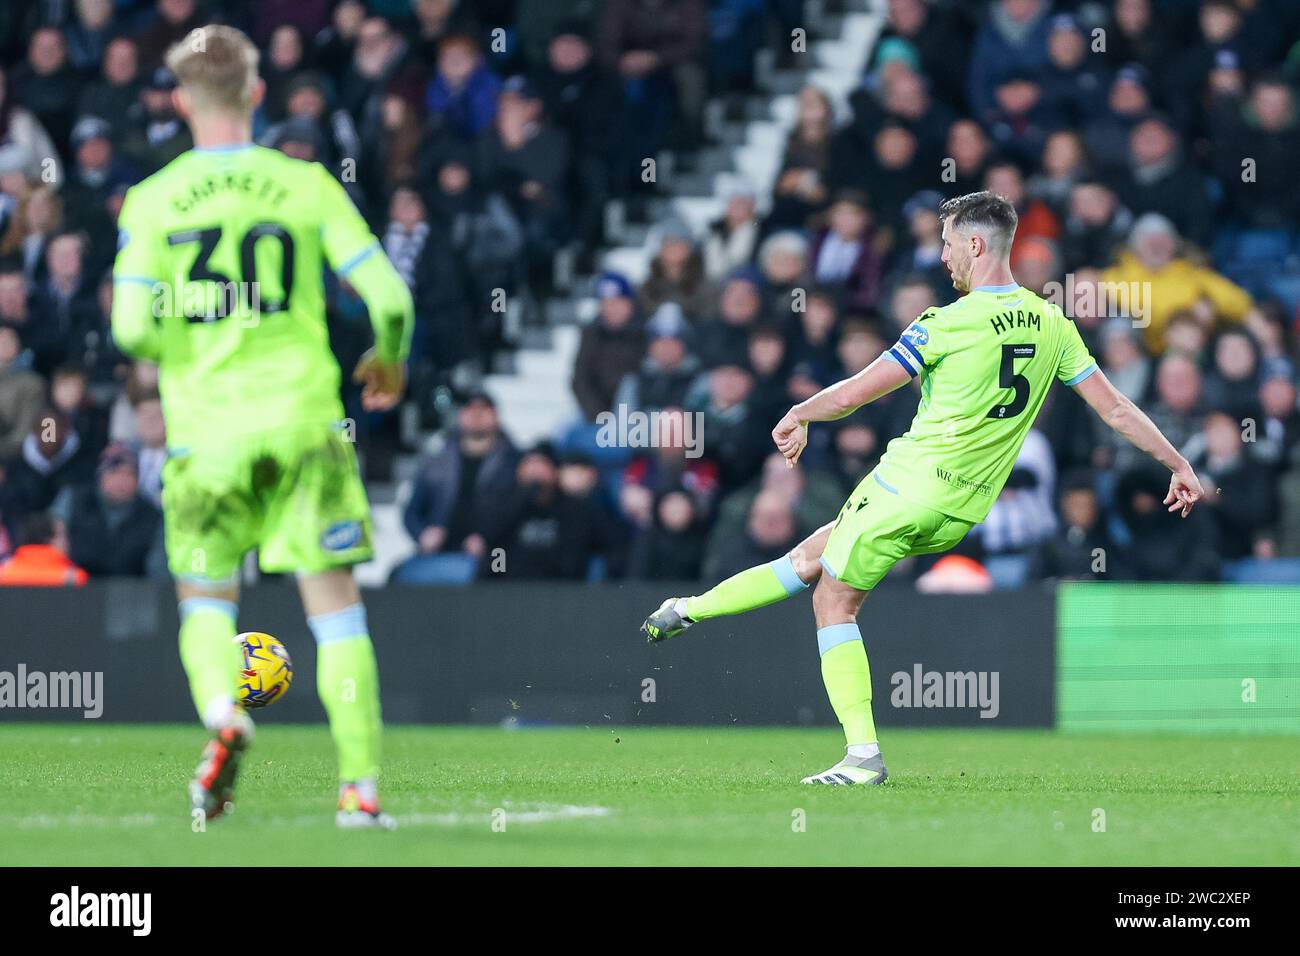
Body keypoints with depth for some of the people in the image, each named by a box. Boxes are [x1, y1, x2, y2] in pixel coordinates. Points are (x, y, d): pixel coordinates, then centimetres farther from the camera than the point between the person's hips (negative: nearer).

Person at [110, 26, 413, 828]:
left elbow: (132, 327, -9)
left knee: (206, 601, 13)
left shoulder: (152, 201, -2)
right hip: (302, 421, 0)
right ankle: (362, 785, 0)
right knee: (335, 604, 6)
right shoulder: (306, 186, -2)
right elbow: (389, 297, -5)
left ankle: (222, 714, -17)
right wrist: (389, 362, 16)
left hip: (206, 430, 0)